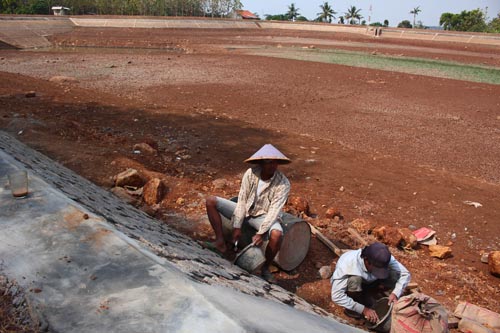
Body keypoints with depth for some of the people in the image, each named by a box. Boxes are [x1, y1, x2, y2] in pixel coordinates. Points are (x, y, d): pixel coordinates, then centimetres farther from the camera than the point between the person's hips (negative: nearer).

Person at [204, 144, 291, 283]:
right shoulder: (250, 174, -15)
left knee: (277, 234, -37)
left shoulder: (283, 183, -21)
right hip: (246, 210, 3)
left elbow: (274, 211, -23)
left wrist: (261, 233, -29)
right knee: (211, 201, -10)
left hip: (264, 216, -3)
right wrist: (237, 227, -15)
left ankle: (265, 268, -9)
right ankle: (221, 243, -6)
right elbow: (241, 200, -13)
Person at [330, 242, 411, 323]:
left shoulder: (383, 259, -28)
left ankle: (366, 296, 0)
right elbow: (336, 296, -38)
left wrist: (395, 294, -36)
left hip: (366, 283, 4)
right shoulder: (347, 263, -39)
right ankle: (351, 308, -10)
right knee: (355, 280, -38)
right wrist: (363, 309, -37)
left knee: (394, 276, -22)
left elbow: (405, 274, -20)